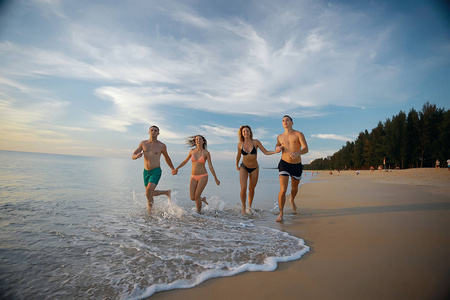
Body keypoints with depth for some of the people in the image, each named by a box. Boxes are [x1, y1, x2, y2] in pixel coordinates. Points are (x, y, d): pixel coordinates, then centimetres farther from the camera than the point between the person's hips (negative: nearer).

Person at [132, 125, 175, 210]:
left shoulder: (162, 146, -4)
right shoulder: (143, 143, 3)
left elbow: (167, 158, 12)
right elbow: (133, 156, 4)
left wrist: (173, 169, 21)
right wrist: (137, 156, -22)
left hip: (156, 171, -5)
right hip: (146, 172, 5)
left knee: (148, 192, -19)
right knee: (150, 193, 17)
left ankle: (150, 209, 4)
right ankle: (167, 192, 40)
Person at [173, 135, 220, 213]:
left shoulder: (206, 153, -6)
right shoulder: (192, 151, 3)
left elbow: (210, 166, -3)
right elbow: (185, 161, 18)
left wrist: (216, 179, -3)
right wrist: (177, 168, 19)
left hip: (203, 176, -3)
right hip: (193, 177, 4)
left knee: (196, 196, -8)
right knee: (192, 198, 0)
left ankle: (199, 213, 17)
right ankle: (202, 199, 34)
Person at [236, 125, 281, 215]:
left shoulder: (256, 142, -11)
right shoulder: (240, 144, -7)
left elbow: (266, 152, -9)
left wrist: (275, 151, -26)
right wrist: (236, 165, 22)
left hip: (254, 168, 0)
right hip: (244, 168, 0)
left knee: (251, 188, 9)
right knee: (243, 188, -12)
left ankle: (249, 206, 33)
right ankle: (243, 207, 11)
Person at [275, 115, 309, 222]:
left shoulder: (299, 134, -4)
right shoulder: (280, 137, 6)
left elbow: (306, 149, -17)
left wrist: (297, 153, -38)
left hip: (297, 165, 0)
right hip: (284, 165, 0)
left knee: (294, 187, 22)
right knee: (283, 190, -13)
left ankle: (292, 200, 55)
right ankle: (281, 213, -1)